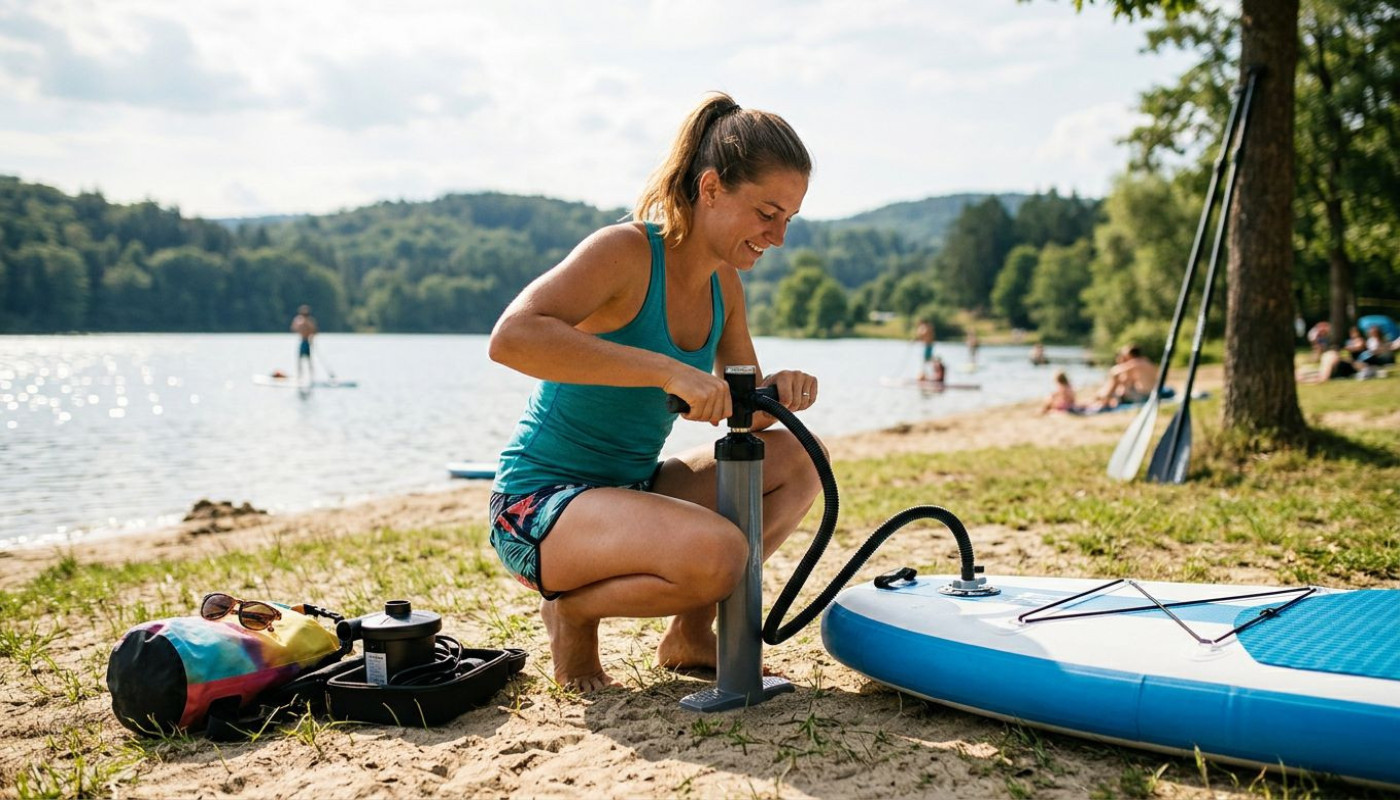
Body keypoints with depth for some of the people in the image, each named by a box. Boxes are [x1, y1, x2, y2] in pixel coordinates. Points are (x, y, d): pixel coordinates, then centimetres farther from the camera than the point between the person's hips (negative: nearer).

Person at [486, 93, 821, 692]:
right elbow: (511, 337, -34)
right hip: (539, 503, -8)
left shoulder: (724, 286, 6)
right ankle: (572, 609, -3)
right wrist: (664, 369, -37)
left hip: (630, 491, 9)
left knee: (797, 461, 4)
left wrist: (779, 391, -10)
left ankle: (691, 632, 10)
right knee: (716, 551, -32)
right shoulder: (627, 251, -18)